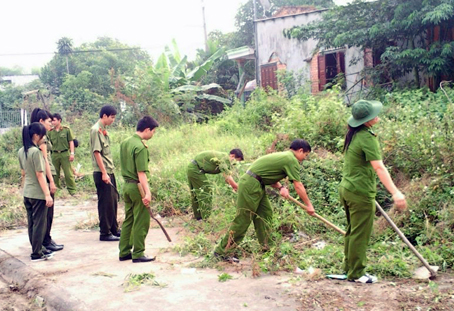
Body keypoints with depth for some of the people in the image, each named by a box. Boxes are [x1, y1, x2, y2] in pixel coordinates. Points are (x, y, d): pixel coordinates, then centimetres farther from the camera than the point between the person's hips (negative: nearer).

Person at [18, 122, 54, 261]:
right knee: (39, 224, 2)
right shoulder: (36, 152, -18)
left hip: (27, 193, 8)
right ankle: (37, 254, 8)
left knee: (32, 223, 15)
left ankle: (38, 249, 27)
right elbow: (40, 175, -19)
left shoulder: (21, 151, 7)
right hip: (38, 194, -8)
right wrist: (48, 194, -17)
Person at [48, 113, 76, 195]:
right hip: (55, 154, 3)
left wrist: (72, 153, -6)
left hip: (65, 153, -3)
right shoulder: (50, 132, 7)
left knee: (68, 173, -3)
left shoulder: (66, 129, -1)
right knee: (55, 173, 10)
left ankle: (72, 190, 5)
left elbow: (71, 142, 1)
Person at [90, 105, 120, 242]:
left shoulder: (103, 130, 14)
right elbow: (96, 153, -19)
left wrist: (110, 171, 17)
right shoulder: (96, 130, -14)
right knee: (105, 203, -3)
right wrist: (104, 173, -21)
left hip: (109, 171, 9)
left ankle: (114, 229, 25)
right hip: (102, 173, -9)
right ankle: (105, 233, 6)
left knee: (113, 201, 15)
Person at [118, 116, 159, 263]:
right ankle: (138, 254, 9)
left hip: (127, 185, 9)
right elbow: (141, 173, -23)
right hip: (138, 186, -9)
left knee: (128, 220, 15)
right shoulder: (140, 147, -19)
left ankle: (124, 252, 22)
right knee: (141, 222, 2)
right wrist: (147, 192, -24)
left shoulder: (125, 142, 8)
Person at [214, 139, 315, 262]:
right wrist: (308, 205, -3)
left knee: (265, 213, 13)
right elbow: (298, 185, -12)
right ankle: (222, 251, 1)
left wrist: (280, 187, -1)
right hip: (250, 186, -10)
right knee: (243, 220, -5)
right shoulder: (292, 160, -11)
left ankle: (267, 247, 20)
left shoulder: (284, 156, 18)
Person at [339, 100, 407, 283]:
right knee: (360, 234, 2)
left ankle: (349, 267, 29)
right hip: (360, 193, -9)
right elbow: (379, 168, -27)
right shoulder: (367, 138, -20)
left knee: (352, 230, 19)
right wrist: (395, 192, -31)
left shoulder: (352, 134, 7)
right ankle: (356, 274, 12)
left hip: (346, 188, 9)